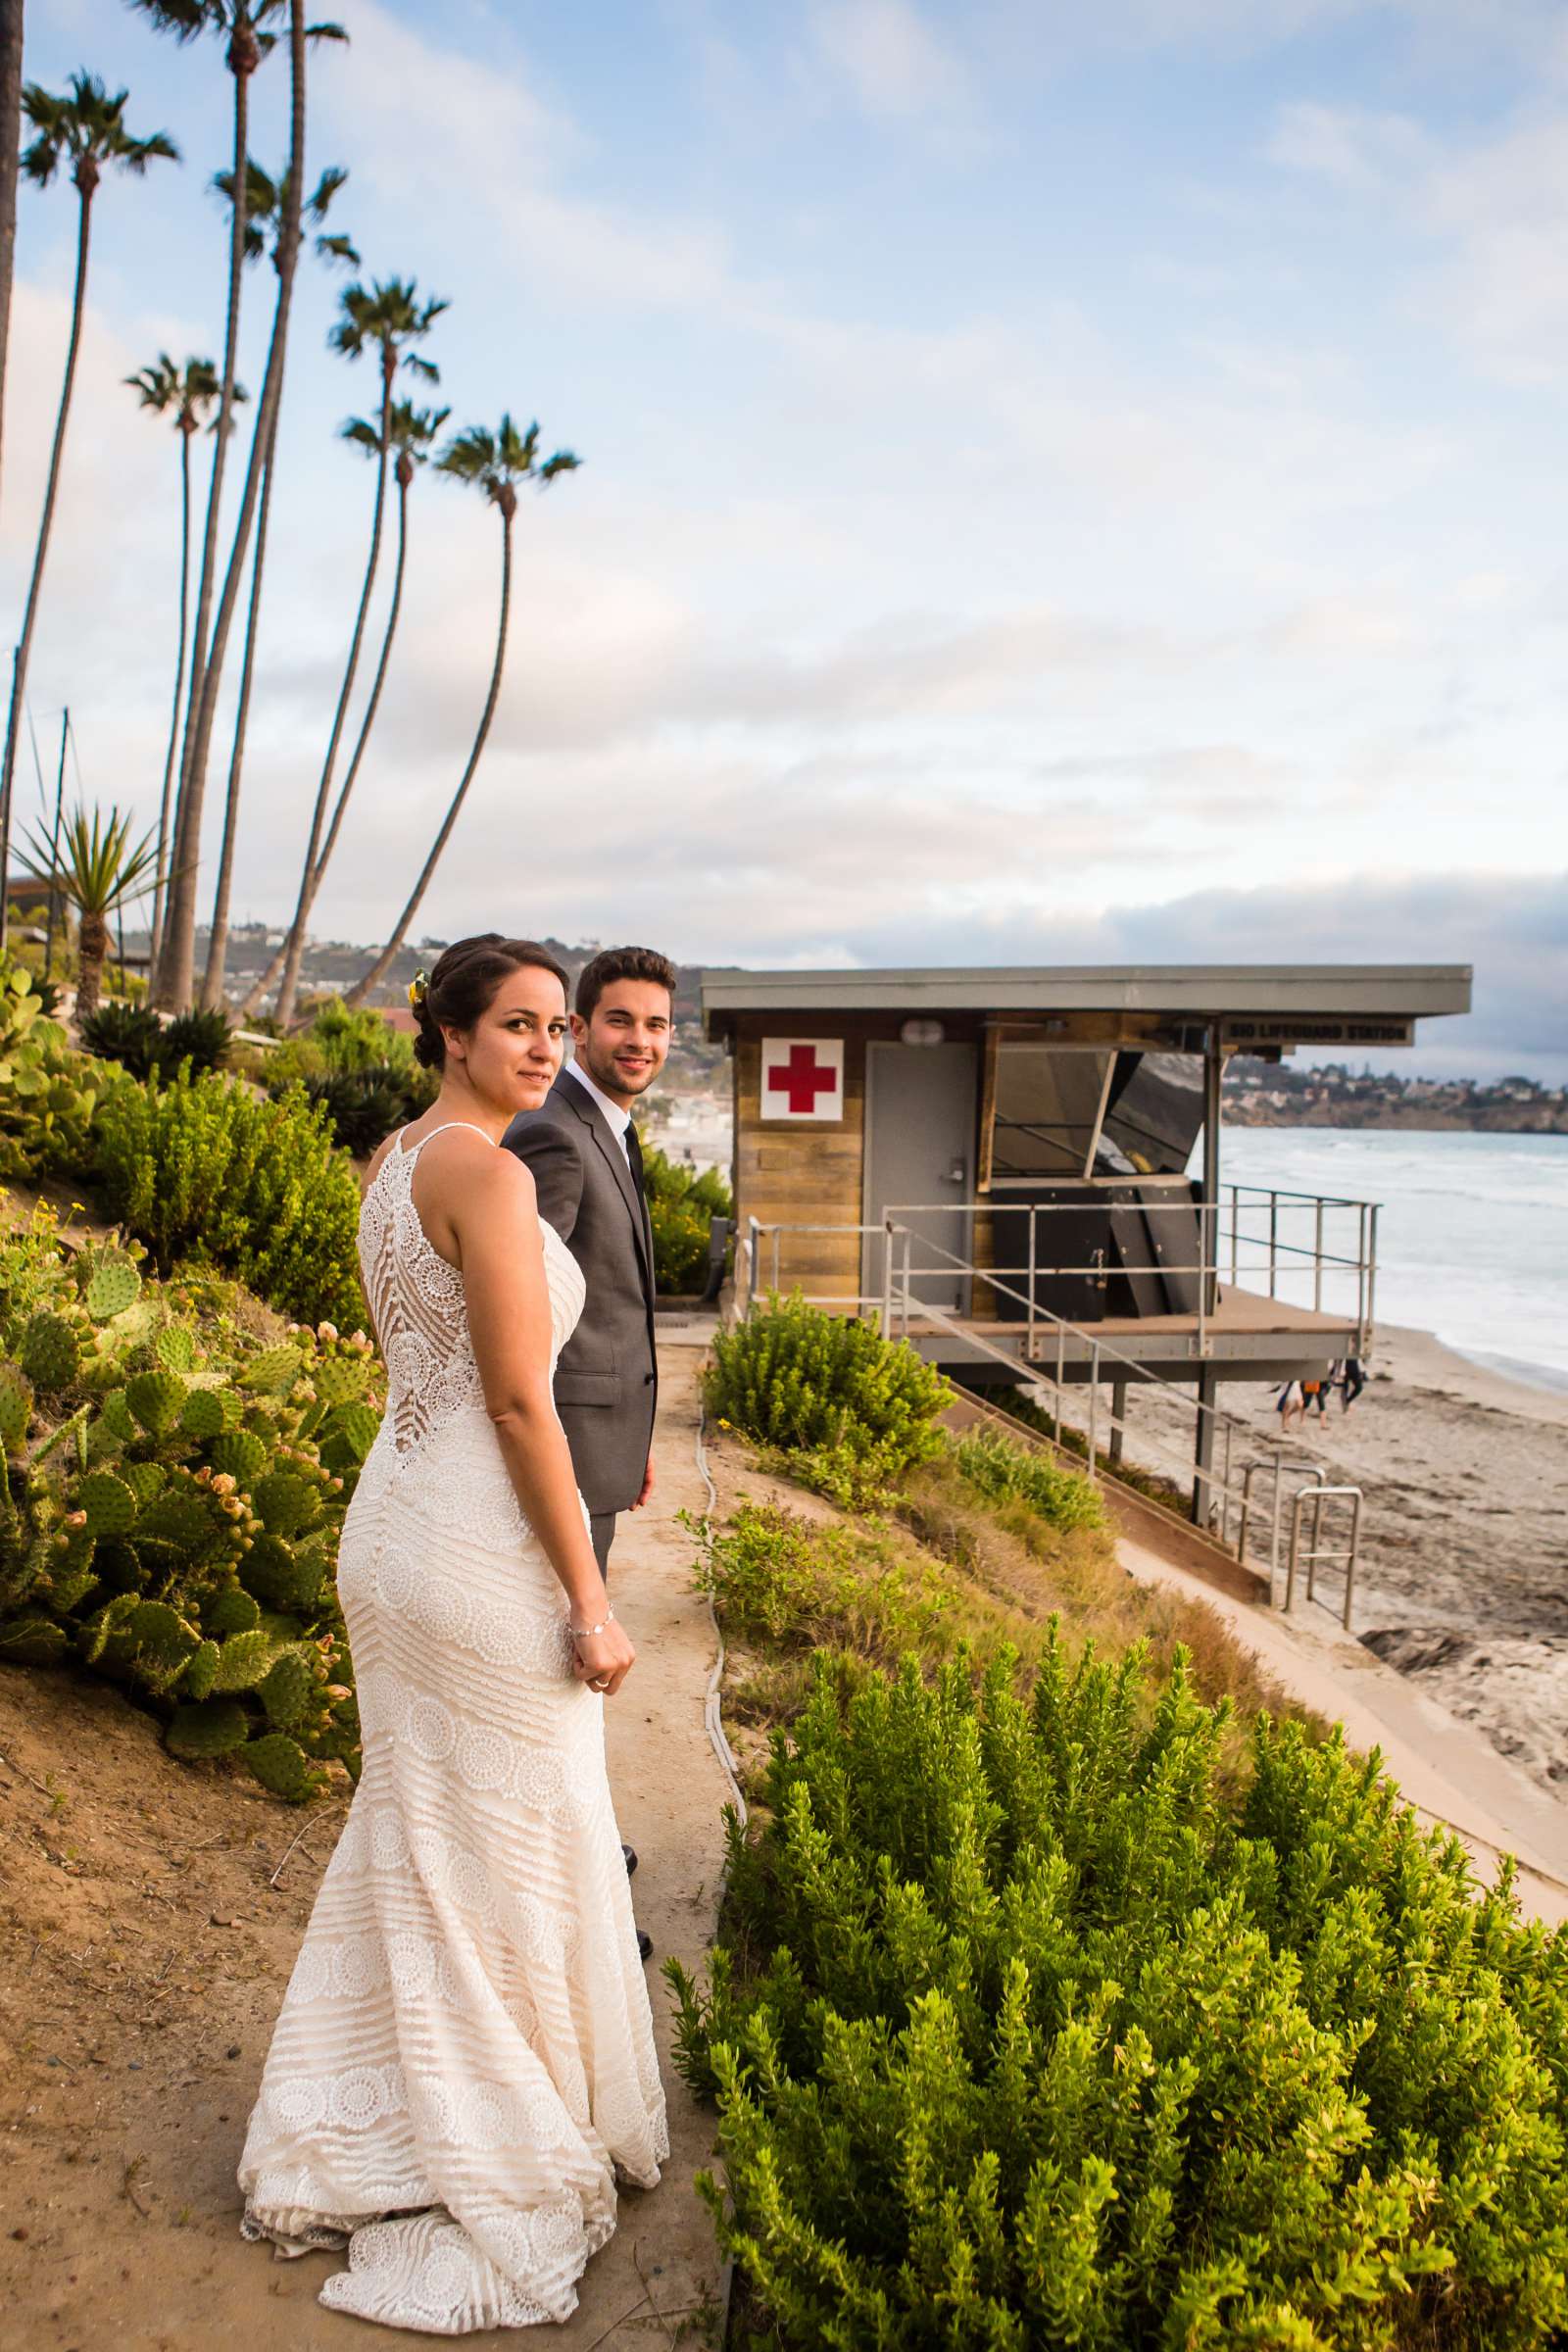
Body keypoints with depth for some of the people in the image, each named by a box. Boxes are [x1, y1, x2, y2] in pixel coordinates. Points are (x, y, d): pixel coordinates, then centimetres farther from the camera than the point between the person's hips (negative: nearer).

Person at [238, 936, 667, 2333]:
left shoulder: (392, 1160, 11)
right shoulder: (486, 1170, -18)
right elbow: (518, 1403, -21)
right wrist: (591, 1600, -16)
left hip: (392, 1522, 10)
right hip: (483, 1541, -9)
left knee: (404, 1839, 22)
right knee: (508, 1858, 6)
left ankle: (342, 2142, 38)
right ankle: (506, 2179, 25)